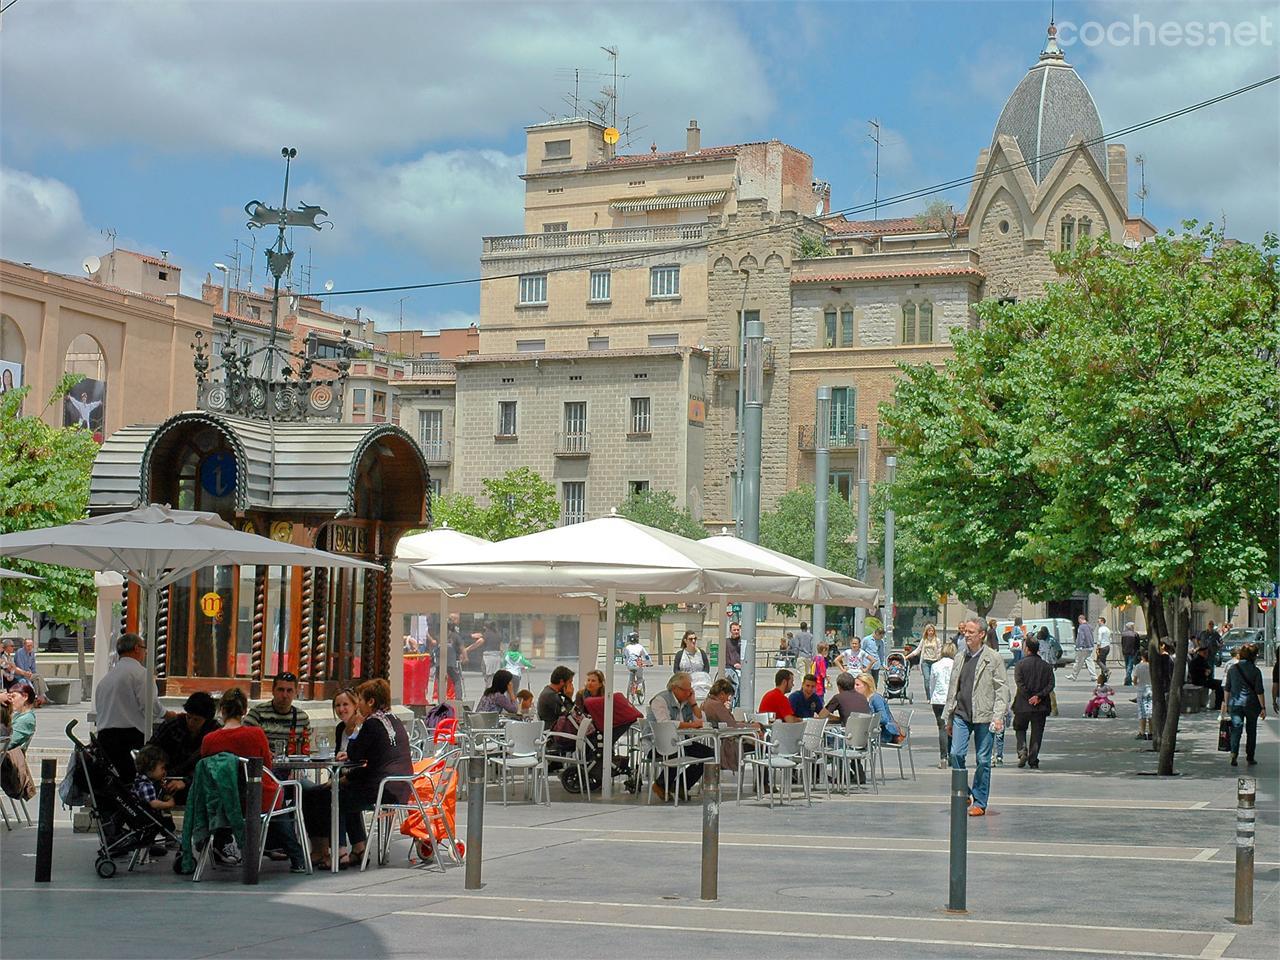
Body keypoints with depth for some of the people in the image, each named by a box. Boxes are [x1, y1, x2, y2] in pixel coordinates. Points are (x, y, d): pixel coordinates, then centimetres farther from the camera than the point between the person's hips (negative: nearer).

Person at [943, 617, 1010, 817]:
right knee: (956, 754, -8)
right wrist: (949, 718, 17)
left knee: (983, 760, 1)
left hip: (984, 716, -4)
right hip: (961, 714, 4)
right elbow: (953, 689, 19)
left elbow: (1002, 689, -4)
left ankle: (979, 802, 10)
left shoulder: (993, 659, -2)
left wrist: (998, 716, -13)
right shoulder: (960, 659, 13)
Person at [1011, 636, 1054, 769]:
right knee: (1036, 733, 10)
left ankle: (1022, 750, -7)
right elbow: (1050, 684, -5)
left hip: (1023, 704, -2)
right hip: (1041, 707, 2)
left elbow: (1020, 683, -13)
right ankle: (1033, 761, 6)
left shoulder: (1021, 664, -5)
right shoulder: (1046, 666, 5)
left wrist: (1029, 697, -10)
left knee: (1020, 729, 16)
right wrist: (1038, 696, -12)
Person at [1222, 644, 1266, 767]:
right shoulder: (1255, 671, -9)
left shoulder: (1233, 669, 1)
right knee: (1251, 731, 11)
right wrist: (1263, 708, -4)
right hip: (1252, 704, -2)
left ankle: (1234, 754, -17)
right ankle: (1250, 758, 17)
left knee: (1236, 729, 2)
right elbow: (1259, 691, -10)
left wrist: (1226, 703, 18)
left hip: (1235, 704, 2)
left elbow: (1227, 689, 7)